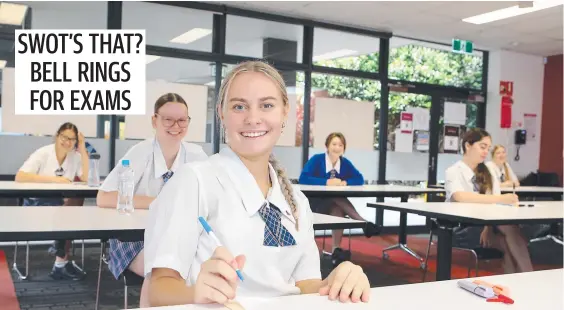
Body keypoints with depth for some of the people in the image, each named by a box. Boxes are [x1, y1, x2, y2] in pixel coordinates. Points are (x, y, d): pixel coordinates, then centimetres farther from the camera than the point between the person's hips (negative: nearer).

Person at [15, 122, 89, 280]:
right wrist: (54, 179, -26)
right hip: (36, 203, -5)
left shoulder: (76, 156, 3)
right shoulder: (43, 153, -9)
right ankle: (61, 264, -15)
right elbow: (20, 177, -22)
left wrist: (82, 149, -11)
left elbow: (87, 178, -11)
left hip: (61, 204, 5)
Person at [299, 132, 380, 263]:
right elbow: (303, 178, -21)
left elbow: (360, 179, 2)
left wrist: (345, 182, -18)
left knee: (338, 210, -33)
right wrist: (326, 182, -27)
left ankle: (336, 250, -37)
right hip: (315, 202, -3)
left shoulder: (345, 163, 5)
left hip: (336, 204, 3)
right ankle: (363, 222, -38)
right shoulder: (316, 159, -9)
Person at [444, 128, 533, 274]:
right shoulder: (454, 171, -3)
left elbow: (494, 205, 4)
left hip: (486, 226, 5)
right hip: (462, 230, -5)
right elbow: (460, 197, -27)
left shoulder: (488, 174, 17)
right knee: (511, 236, -32)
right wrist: (500, 199, -34)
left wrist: (489, 226, -19)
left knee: (509, 244, -32)